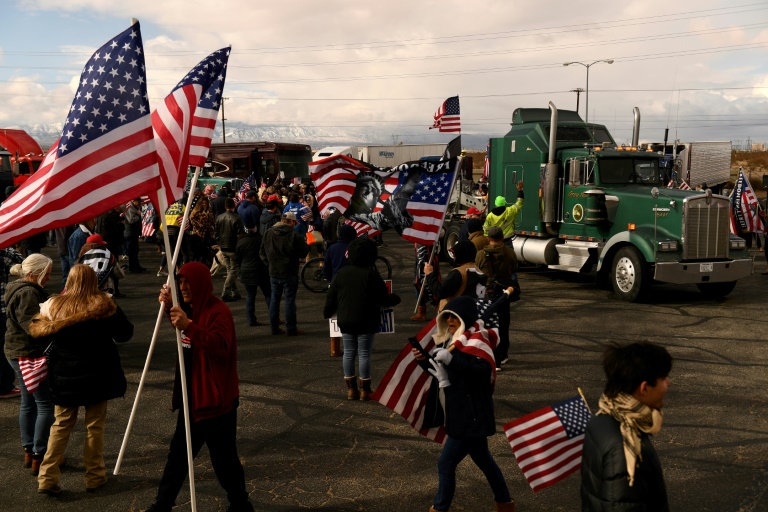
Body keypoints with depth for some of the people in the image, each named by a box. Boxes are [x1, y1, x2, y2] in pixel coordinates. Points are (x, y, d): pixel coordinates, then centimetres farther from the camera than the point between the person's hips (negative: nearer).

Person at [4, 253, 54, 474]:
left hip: (20, 354, 11)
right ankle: (39, 457, 0)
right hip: (30, 355, -11)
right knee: (46, 405, -5)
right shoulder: (27, 294, -20)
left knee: (29, 403, 18)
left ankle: (29, 451, 28)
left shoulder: (24, 290, 13)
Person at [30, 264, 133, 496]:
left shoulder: (53, 305, -5)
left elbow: (36, 331, 2)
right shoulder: (104, 304, -10)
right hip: (97, 374, -2)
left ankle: (47, 478, 11)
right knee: (95, 425, 10)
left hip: (63, 375, 2)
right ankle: (95, 476, 18)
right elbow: (124, 333, -5)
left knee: (61, 424, 14)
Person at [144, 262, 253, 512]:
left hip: (216, 400, -9)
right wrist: (170, 307, 5)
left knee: (223, 458, 1)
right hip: (193, 396, 9)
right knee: (178, 453, 16)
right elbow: (183, 332, 25)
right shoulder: (192, 309, 10)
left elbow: (220, 346, -29)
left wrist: (189, 327, -40)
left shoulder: (218, 311, -18)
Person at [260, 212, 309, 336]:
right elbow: (303, 253, -8)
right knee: (290, 300, 1)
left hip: (274, 272, 5)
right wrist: (305, 244, 11)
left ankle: (274, 327, 18)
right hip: (290, 273, -5)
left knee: (274, 300, 14)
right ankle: (290, 329, 4)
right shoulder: (295, 235, -15)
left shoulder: (268, 233, 2)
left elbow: (262, 252, 8)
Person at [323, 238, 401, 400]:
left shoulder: (342, 273, 1)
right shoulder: (372, 275, -12)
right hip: (366, 322, -4)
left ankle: (351, 389, 14)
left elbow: (331, 297, 7)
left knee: (348, 353, 11)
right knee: (364, 355, 2)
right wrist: (396, 299, 13)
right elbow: (384, 299, -8)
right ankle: (365, 390, 7)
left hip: (345, 321, 4)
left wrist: (327, 312, 24)